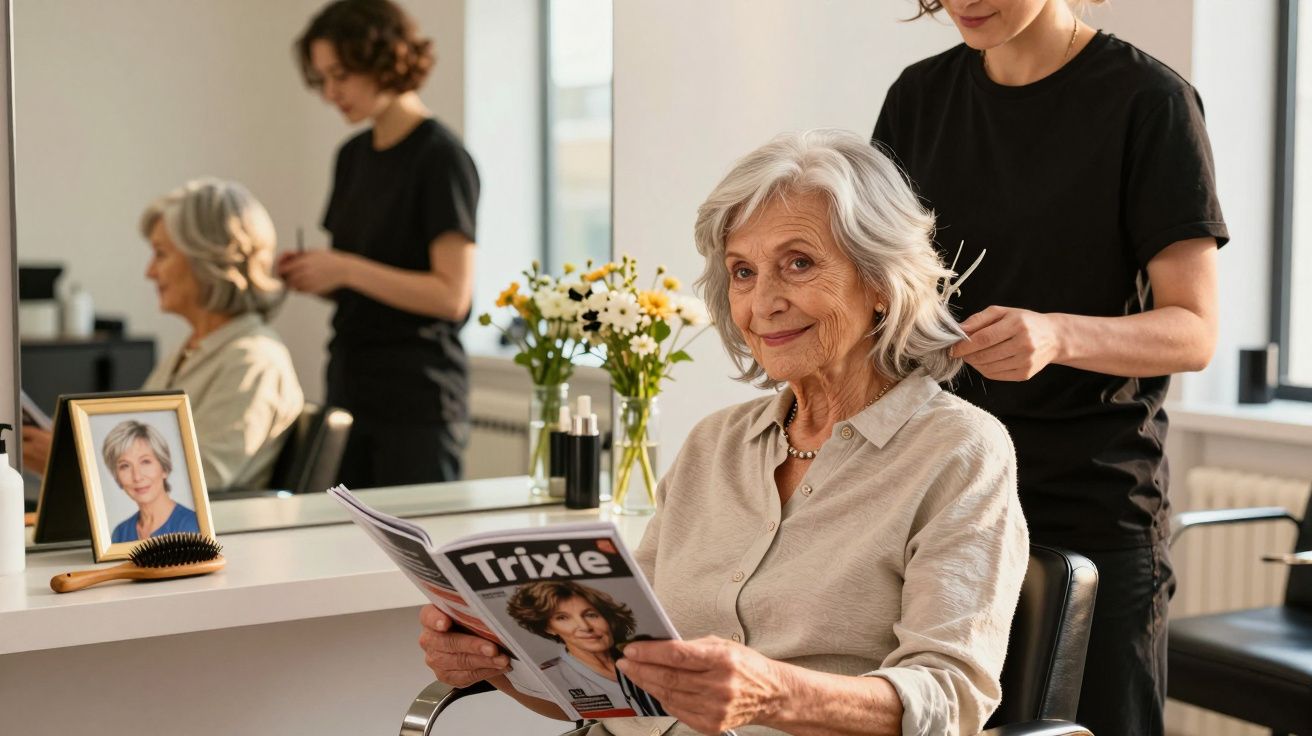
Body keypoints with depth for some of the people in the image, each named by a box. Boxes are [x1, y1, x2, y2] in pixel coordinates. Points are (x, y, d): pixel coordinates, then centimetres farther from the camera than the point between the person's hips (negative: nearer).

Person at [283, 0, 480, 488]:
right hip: (351, 388, 7)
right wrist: (309, 275, 0)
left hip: (417, 401, -7)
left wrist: (345, 269, -18)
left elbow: (452, 295, -16)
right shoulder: (353, 156, 12)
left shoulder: (440, 158, -10)